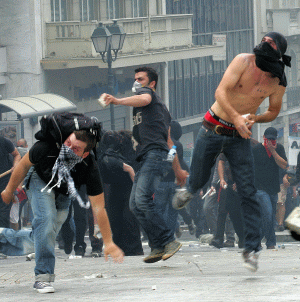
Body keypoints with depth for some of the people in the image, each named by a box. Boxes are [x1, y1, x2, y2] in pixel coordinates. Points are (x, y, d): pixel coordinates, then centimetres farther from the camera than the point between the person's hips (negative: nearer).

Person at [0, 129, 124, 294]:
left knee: (36, 241, 2)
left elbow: (99, 209, -31)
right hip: (40, 181, -2)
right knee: (46, 218, -28)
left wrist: (108, 243, -32)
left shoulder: (90, 169, -37)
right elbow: (24, 165, -15)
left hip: (64, 194, 2)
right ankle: (42, 277, -19)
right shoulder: (45, 148, -38)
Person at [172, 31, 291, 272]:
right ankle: (189, 191, 49)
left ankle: (252, 249, -6)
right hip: (213, 129, -1)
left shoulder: (278, 82, -5)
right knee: (199, 179, 10)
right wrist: (236, 117, -33)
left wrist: (255, 119, -10)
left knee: (248, 193, -8)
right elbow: (221, 92, -19)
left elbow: (273, 112, 11)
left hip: (240, 136, 1)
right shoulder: (244, 62, -13)